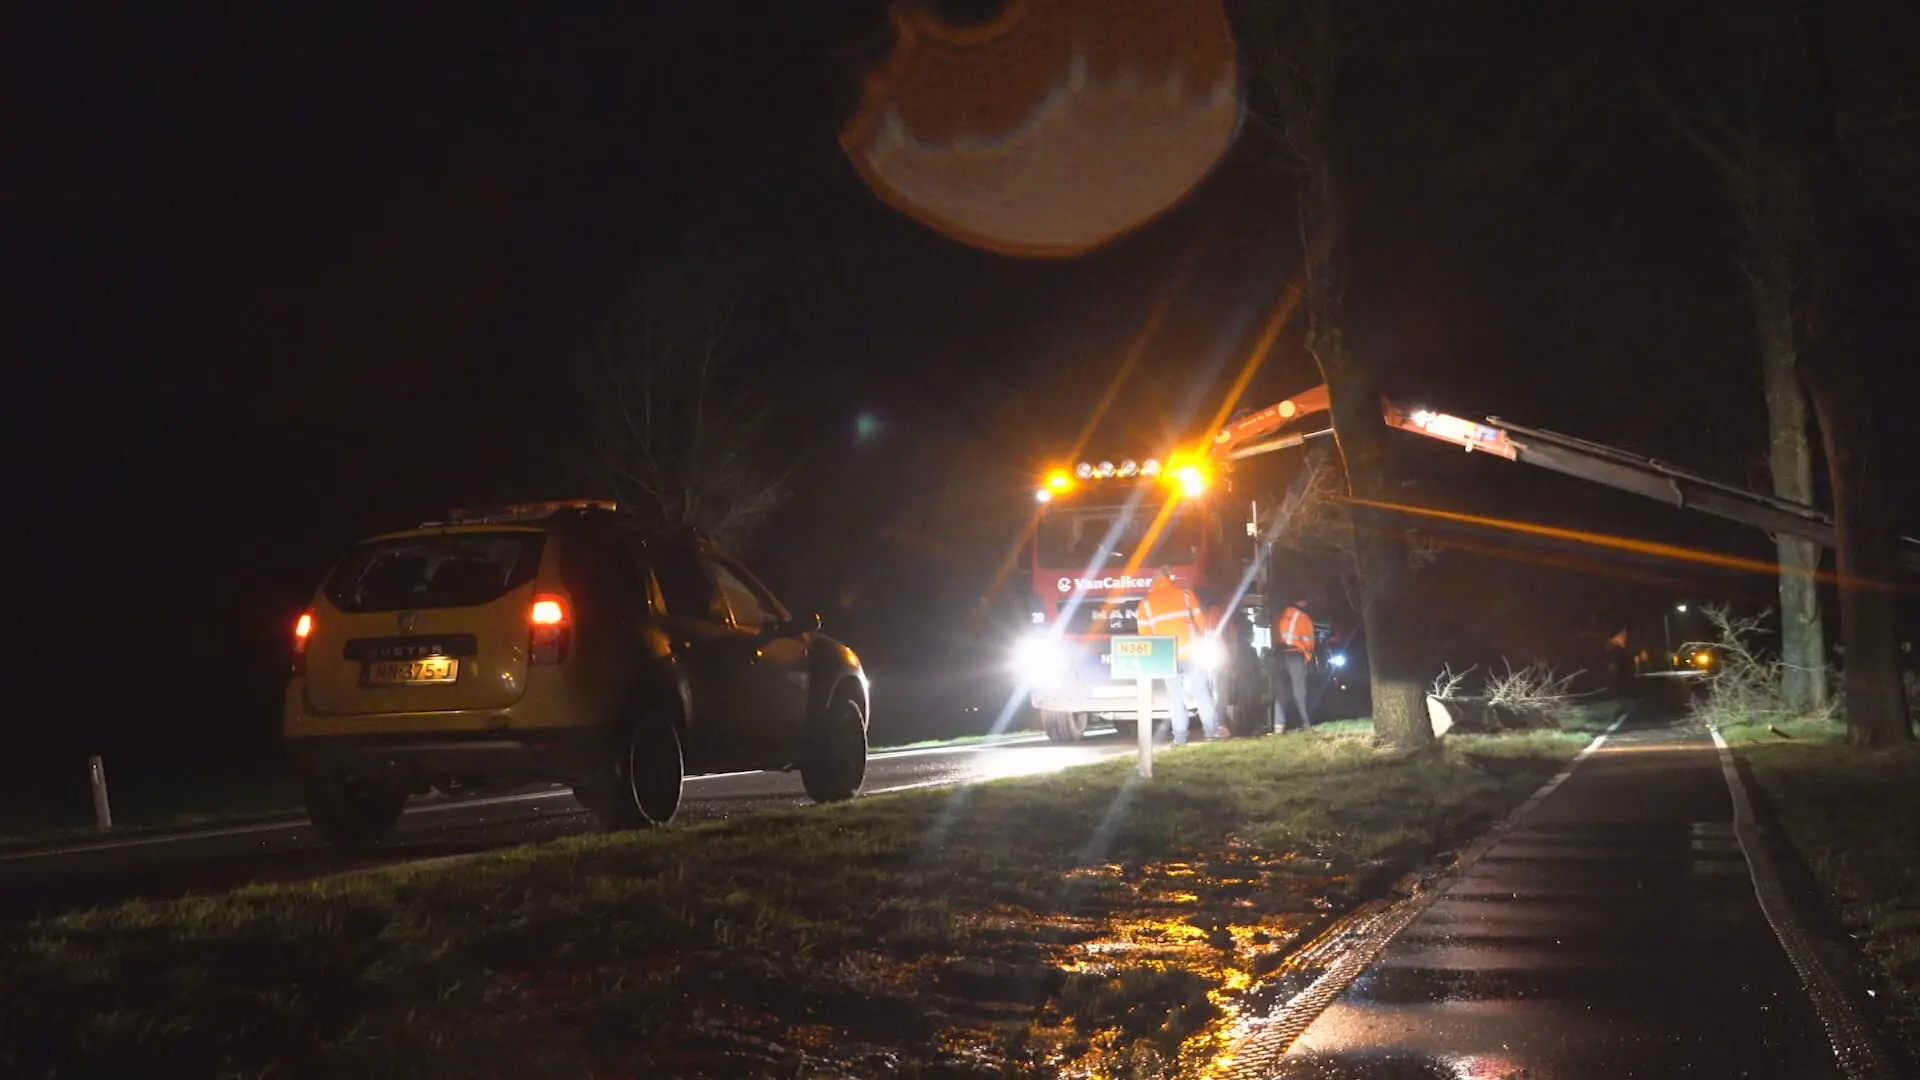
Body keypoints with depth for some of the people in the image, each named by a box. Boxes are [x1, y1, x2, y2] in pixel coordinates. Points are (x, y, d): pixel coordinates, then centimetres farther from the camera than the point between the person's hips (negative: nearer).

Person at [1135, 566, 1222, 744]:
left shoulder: (1146, 603, 5)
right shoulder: (1185, 593, 2)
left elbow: (1145, 633, 7)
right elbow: (1201, 621, 4)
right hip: (1191, 653, -1)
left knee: (1176, 697, 6)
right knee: (1201, 692, 7)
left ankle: (1180, 737, 1)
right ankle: (1211, 730, 6)